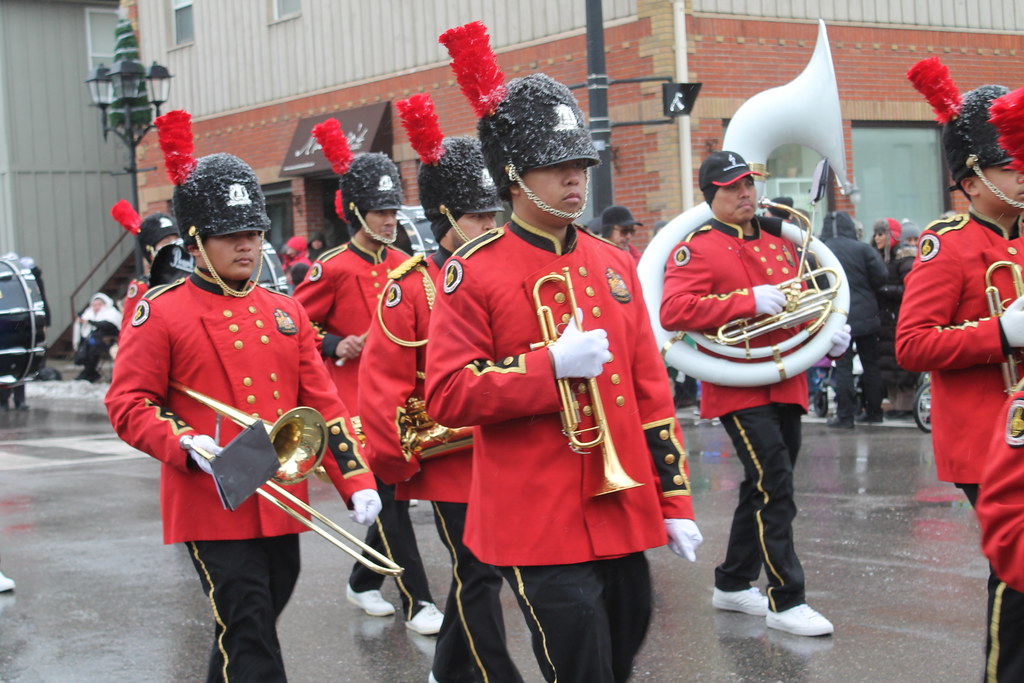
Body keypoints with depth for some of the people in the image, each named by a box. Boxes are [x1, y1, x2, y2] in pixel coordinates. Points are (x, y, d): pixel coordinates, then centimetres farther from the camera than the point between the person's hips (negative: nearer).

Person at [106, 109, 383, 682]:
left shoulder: (285, 312, 11)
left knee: (253, 627, 17)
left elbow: (322, 402, 9)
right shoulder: (161, 313, -4)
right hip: (215, 506, -6)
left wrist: (357, 481, 0)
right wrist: (185, 445, -23)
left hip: (282, 503, 6)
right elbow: (129, 403, -6)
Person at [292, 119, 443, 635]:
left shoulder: (402, 264, 10)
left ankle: (363, 583, 29)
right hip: (357, 400, -6)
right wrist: (336, 347, -17)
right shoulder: (332, 269, -8)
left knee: (397, 495, 10)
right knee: (389, 500, -7)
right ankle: (417, 602, -3)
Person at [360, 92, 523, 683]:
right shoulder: (410, 287, -8)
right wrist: (394, 463, -9)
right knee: (479, 575, -2)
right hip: (450, 455, -5)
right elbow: (384, 384, -8)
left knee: (477, 569, 15)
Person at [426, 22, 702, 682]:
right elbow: (447, 396, -11)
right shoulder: (474, 272, -6)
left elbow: (651, 388, 12)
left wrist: (675, 500, 9)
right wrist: (550, 367, -21)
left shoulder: (616, 266, 10)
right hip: (541, 526, -6)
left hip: (623, 513, 6)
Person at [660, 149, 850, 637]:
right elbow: (673, 310, -21)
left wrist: (830, 333, 5)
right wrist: (749, 300, -25)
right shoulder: (697, 248, -7)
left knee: (763, 488, 14)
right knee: (775, 487, -12)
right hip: (739, 390, -8)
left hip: (787, 386, 8)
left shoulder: (779, 241, 16)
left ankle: (733, 584, 28)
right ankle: (785, 601, -6)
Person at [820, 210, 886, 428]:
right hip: (866, 315, 1)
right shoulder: (862, 248, -5)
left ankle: (845, 415, 0)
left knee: (843, 366, 2)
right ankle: (873, 412, 18)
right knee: (871, 364, 12)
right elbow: (880, 275, -8)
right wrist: (867, 292, 10)